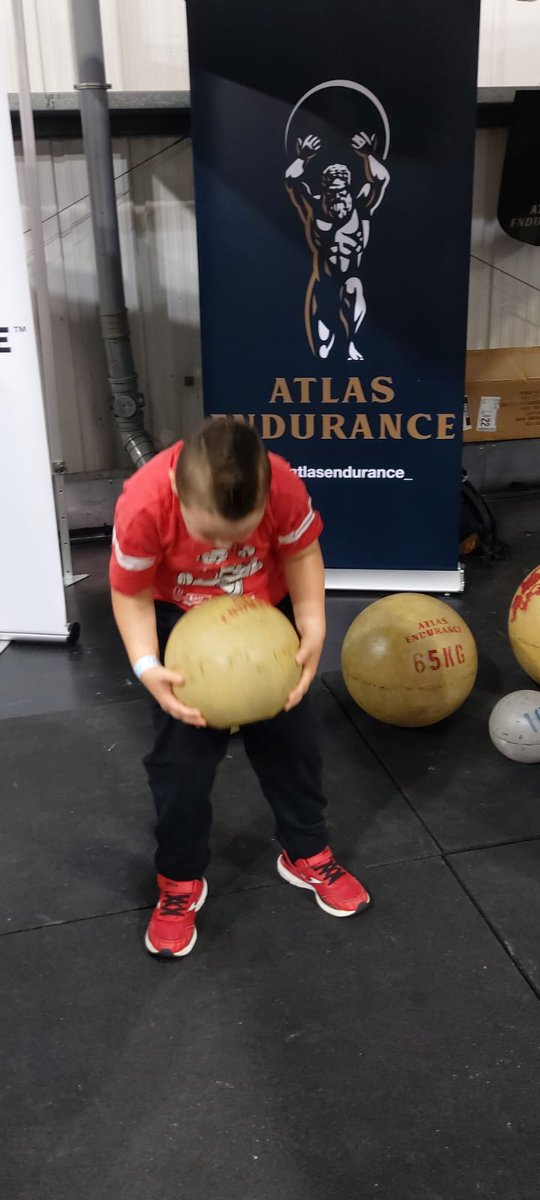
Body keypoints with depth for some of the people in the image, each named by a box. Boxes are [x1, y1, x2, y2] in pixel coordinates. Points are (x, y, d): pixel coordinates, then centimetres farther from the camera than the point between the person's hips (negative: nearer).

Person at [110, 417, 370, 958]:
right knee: (180, 755, -1)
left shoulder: (284, 488, -31)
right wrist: (147, 668, -31)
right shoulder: (143, 508, -34)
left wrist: (313, 628, -23)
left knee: (290, 737, 11)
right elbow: (131, 595, -19)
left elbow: (302, 553, -12)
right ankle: (179, 881, 21)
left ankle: (308, 854, 33)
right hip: (180, 621, -1)